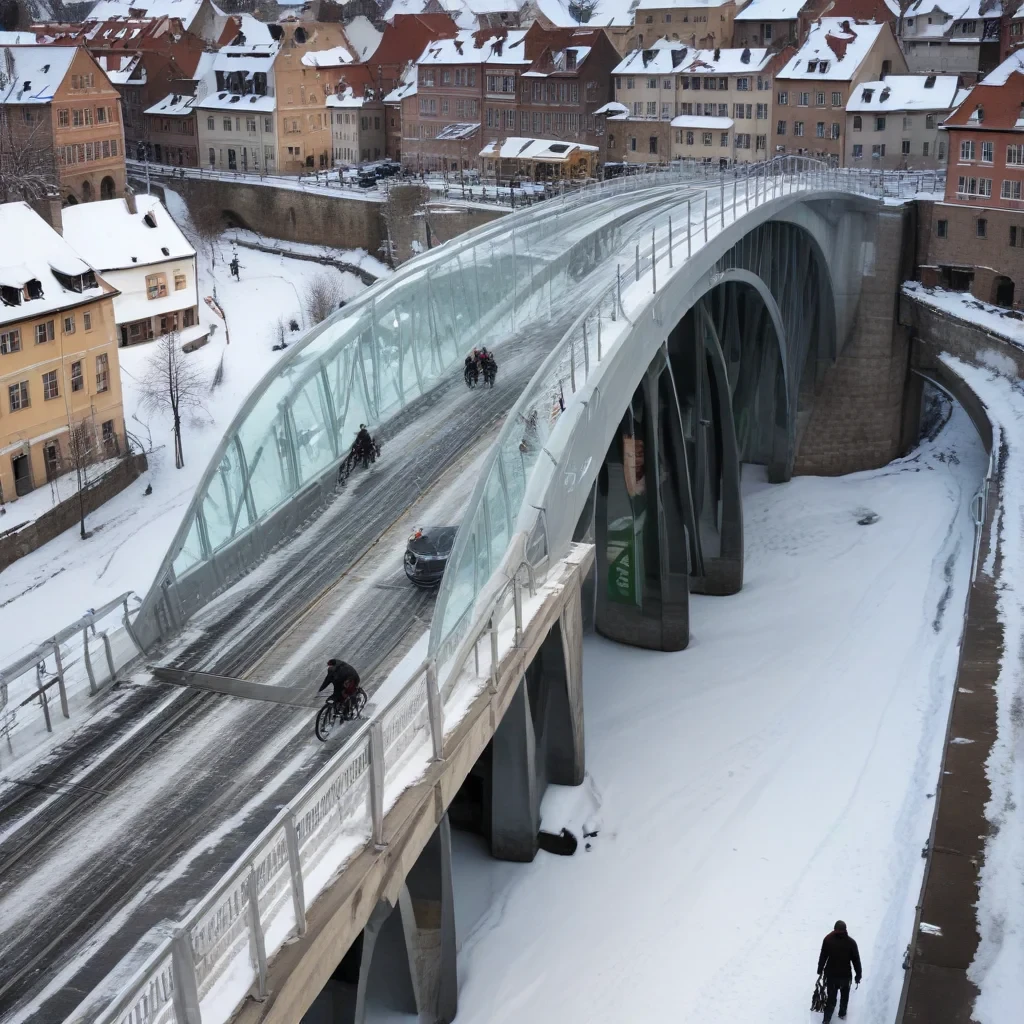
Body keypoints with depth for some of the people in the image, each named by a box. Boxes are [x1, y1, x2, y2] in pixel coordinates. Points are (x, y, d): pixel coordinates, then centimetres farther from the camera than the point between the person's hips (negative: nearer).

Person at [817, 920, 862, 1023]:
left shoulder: (828, 939, -9)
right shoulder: (851, 942, -11)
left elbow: (822, 957, -4)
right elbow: (856, 960, -6)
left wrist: (820, 970, 7)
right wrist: (858, 975, 5)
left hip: (831, 974, 0)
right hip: (845, 975, 0)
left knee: (831, 997, 10)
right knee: (844, 995, 25)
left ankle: (826, 1020, 8)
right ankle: (842, 1014, 38)